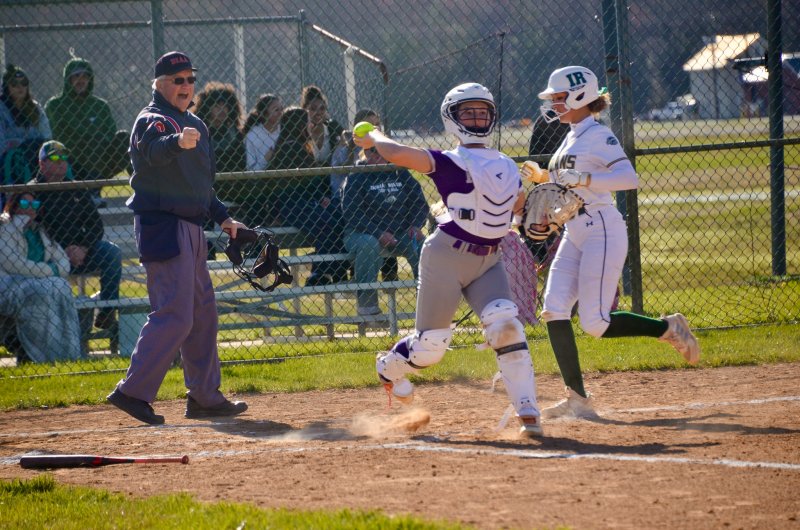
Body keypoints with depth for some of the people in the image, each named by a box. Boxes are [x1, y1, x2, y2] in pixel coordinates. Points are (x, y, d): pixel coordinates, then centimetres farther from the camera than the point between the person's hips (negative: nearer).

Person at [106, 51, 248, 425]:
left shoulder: (195, 125, 18)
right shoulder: (153, 119, -11)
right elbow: (152, 150, -36)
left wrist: (222, 217, 17)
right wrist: (177, 142, -57)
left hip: (190, 226, 10)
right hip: (162, 223, -10)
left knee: (202, 313, 13)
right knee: (174, 315, -16)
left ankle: (204, 396, 21)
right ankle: (133, 391, -13)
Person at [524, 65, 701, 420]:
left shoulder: (597, 135, -10)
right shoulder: (571, 138, 18)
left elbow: (629, 178, -24)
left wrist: (583, 178, -31)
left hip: (602, 231, -9)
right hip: (574, 234, 9)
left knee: (595, 322, -13)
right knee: (554, 311, -5)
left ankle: (669, 329, 8)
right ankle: (577, 399, -5)